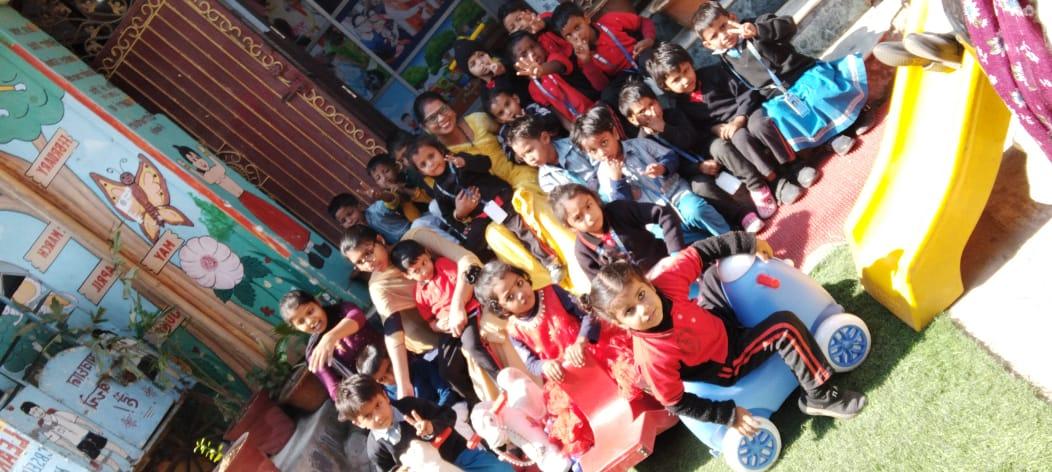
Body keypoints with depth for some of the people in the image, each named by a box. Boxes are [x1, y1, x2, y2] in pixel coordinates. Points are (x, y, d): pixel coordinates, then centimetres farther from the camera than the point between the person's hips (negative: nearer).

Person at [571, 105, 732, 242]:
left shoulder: (638, 144, 4)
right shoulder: (604, 174, 3)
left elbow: (672, 157, 6)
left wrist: (662, 168, -16)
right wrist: (616, 180, -14)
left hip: (677, 194, 1)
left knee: (695, 210, -33)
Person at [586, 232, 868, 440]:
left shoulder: (664, 279, -27)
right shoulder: (652, 357, -36)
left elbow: (698, 254, -11)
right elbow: (676, 404, -23)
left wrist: (749, 243, -6)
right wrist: (730, 415, -19)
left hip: (718, 320, 6)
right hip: (724, 365, -6)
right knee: (785, 327, -22)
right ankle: (820, 397, -2)